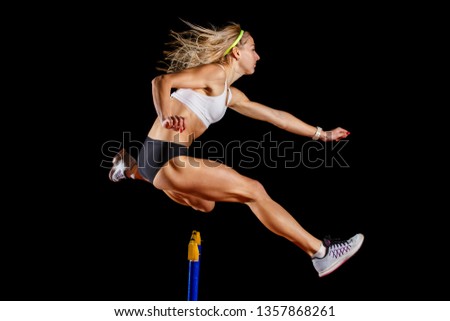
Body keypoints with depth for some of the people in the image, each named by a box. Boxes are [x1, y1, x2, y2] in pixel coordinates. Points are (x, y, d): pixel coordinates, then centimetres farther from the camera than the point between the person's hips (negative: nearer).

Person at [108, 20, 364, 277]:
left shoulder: (231, 95, 19)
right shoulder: (215, 73, -7)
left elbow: (275, 115, 23)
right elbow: (162, 81, -18)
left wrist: (322, 134, 27)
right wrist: (165, 117, -35)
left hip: (166, 162, 10)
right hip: (163, 157, -10)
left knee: (205, 205, 35)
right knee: (253, 191, -11)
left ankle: (131, 168, 32)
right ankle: (321, 252, -7)